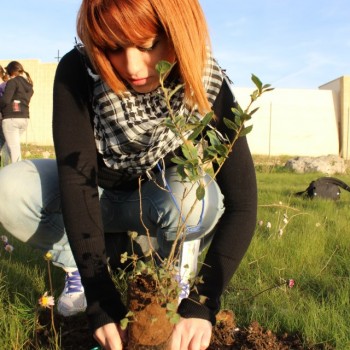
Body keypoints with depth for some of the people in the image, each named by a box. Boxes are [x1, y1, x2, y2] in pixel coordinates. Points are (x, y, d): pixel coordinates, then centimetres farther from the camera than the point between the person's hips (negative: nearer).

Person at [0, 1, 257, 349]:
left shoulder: (208, 87, -27)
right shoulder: (78, 72, -27)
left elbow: (242, 201, -29)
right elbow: (76, 179, -31)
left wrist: (202, 302, -38)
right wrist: (101, 299, -37)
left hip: (156, 199, 0)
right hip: (94, 194, 1)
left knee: (200, 199, -35)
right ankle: (78, 264, 1)